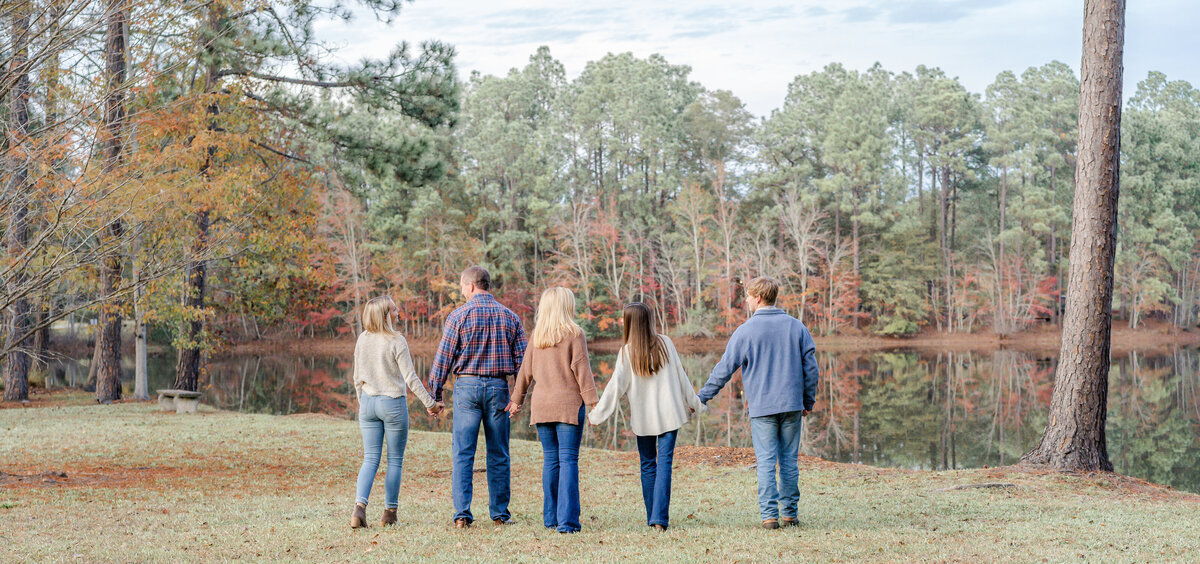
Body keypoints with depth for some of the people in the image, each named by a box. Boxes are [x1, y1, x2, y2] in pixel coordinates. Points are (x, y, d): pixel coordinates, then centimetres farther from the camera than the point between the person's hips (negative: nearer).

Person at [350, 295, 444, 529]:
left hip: (368, 403, 4)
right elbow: (410, 378, -12)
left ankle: (360, 506, -11)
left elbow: (358, 378, 9)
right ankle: (390, 512, 9)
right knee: (395, 460, 7)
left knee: (370, 459, 7)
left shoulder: (362, 340, 3)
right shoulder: (396, 341, -13)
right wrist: (430, 403, -5)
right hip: (393, 404, -4)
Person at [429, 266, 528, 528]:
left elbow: (444, 358, -3)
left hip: (467, 385, -3)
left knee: (463, 453, 0)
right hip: (499, 387, 3)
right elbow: (521, 359, 4)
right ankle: (500, 512, 13)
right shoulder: (509, 316, 6)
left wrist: (435, 391, 5)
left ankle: (462, 514, -6)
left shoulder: (459, 315, -4)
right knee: (498, 454, 9)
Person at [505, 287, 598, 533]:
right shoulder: (574, 334, -5)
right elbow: (582, 370, -8)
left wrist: (517, 400, 24)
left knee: (550, 459, 11)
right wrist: (593, 403, -4)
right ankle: (567, 520, -8)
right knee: (568, 460, -3)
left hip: (541, 405, 4)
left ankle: (551, 518, 13)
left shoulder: (536, 335, 8)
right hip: (569, 404, -4)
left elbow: (525, 371, 13)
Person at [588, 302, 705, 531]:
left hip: (643, 417, 0)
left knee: (647, 464, 12)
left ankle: (652, 517, 16)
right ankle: (660, 518, -13)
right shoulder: (665, 343, 1)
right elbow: (680, 375, 7)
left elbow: (616, 386, -6)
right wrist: (693, 401, 19)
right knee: (664, 462, -3)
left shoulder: (628, 351, -5)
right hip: (669, 413, 1)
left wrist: (596, 414, 0)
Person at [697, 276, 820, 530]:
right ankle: (790, 513, 13)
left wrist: (702, 397, 6)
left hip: (762, 407, -3)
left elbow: (724, 369, -3)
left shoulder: (745, 331, -5)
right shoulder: (796, 327, 6)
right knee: (789, 460, 10)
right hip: (792, 404, 3)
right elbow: (810, 367, 8)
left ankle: (769, 515, -5)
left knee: (766, 461, -1)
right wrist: (808, 401, 18)